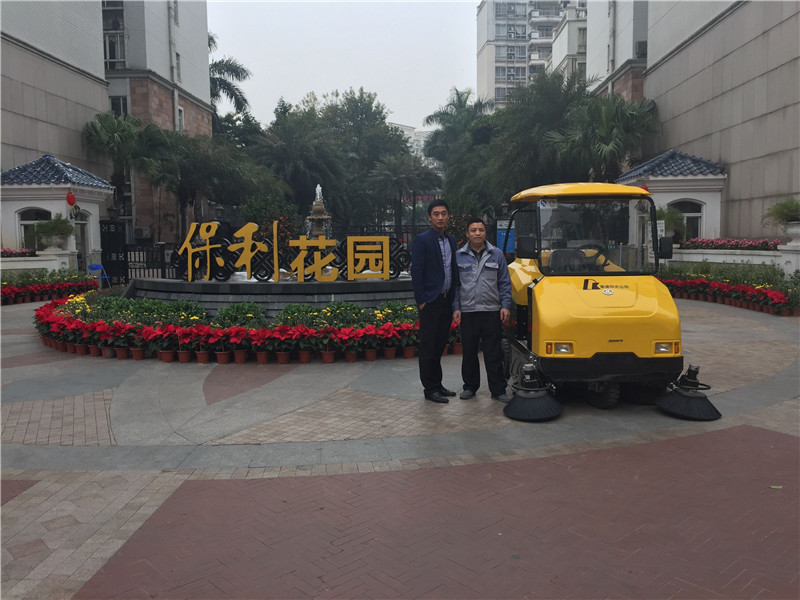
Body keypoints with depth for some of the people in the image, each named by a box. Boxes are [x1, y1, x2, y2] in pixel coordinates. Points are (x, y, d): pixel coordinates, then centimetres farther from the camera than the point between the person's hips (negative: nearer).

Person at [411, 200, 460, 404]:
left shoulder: (451, 240, 13)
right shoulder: (422, 240, -8)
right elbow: (416, 272, -11)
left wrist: (454, 297, 10)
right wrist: (421, 300, -14)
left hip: (446, 301, 7)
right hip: (431, 302, -7)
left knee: (439, 346, 15)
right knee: (428, 347, 0)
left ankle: (437, 384, 25)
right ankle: (430, 389, 8)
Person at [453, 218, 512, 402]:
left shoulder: (497, 254, 7)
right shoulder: (459, 256, 6)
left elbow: (504, 283, 8)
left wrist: (505, 306, -1)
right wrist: (456, 308, 1)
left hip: (492, 311, 0)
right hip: (467, 312, 1)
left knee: (494, 354, 2)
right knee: (469, 353, 8)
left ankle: (498, 390, 11)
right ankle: (470, 387, 22)